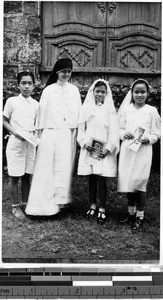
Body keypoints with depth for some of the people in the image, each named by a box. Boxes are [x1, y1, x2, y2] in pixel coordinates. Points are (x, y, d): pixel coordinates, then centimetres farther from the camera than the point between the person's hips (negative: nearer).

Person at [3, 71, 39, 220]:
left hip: (30, 143, 3)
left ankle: (25, 204, 23)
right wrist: (15, 132, -14)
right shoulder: (12, 101, -2)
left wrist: (34, 135, -3)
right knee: (14, 176, 1)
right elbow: (4, 121, 1)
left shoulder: (35, 104, 8)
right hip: (16, 142, -3)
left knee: (27, 175, 10)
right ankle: (16, 206, 14)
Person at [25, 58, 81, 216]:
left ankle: (59, 200, 13)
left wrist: (75, 132, 1)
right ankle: (44, 202, 3)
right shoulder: (48, 90, 4)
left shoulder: (74, 90, 9)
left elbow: (78, 112, 7)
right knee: (47, 167, -2)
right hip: (51, 133, -2)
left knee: (64, 167, 3)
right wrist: (41, 133, 1)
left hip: (68, 134, 2)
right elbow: (42, 112, 4)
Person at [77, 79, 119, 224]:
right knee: (91, 178, 8)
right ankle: (93, 205, 21)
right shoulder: (86, 108, 8)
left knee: (101, 178, -4)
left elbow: (113, 130, -2)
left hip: (104, 149, -2)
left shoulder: (109, 109, 2)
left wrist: (108, 148, -9)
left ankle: (102, 209, 4)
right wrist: (85, 142, -5)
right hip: (89, 149, 3)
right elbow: (81, 128, 9)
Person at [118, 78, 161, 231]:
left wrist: (149, 139, -16)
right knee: (127, 181, 8)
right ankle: (131, 212, 25)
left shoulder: (151, 111, 1)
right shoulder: (126, 109, 7)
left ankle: (140, 216, 10)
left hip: (143, 151, -3)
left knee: (140, 182, -2)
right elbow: (120, 128, 13)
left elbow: (156, 133, 3)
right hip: (127, 150, 3)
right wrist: (123, 134, -8)